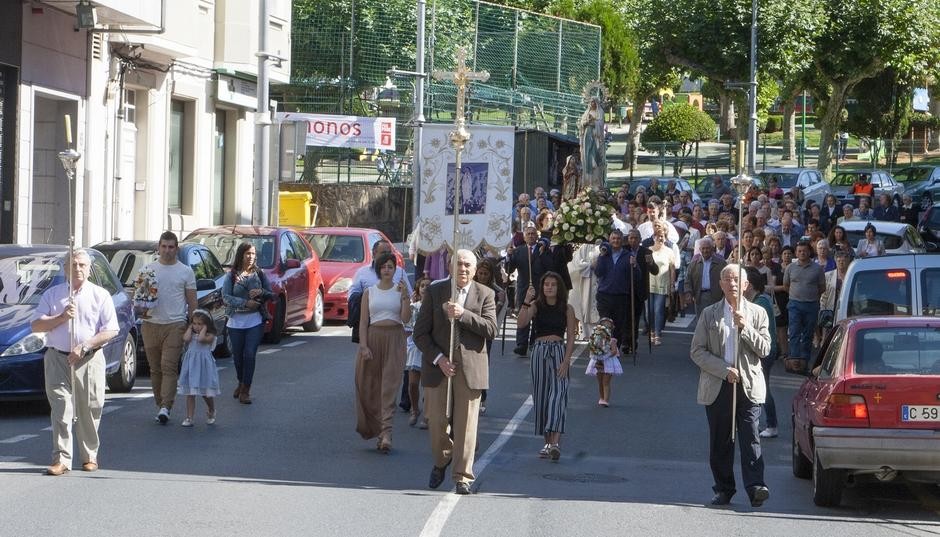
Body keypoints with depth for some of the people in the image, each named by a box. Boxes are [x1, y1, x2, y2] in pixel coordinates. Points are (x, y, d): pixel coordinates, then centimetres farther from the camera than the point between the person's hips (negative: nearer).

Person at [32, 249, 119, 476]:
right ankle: (61, 459, -11)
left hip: (89, 360, 0)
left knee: (89, 410, 3)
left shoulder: (100, 295, 6)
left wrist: (84, 347, -12)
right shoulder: (52, 294, 10)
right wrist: (61, 318, -12)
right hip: (57, 358, 0)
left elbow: (111, 330, -1)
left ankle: (90, 456, 17)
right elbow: (36, 325, 4)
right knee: (61, 409, -8)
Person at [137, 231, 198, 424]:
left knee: (169, 366, -13)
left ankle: (165, 407, -18)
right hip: (151, 323, 3)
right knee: (155, 368, 6)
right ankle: (160, 405, 14)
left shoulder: (185, 272, 6)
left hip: (175, 325, -3)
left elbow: (192, 302, 7)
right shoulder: (147, 270, 10)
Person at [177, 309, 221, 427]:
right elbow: (186, 338, -12)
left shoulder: (209, 336, -2)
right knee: (190, 393, -1)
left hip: (204, 366, -3)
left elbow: (201, 339, -20)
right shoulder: (190, 334, 9)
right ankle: (189, 418, 0)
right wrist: (190, 328, 1)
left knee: (206, 392, 7)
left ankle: (211, 412, 34)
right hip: (191, 366, 3)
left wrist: (204, 328, -8)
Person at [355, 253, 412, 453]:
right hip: (373, 337, 2)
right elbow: (363, 322, 4)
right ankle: (373, 427, 19)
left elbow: (406, 318, -5)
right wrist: (363, 346, -7)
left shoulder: (401, 290, 6)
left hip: (394, 339, -2)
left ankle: (386, 433, -16)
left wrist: (405, 296, -15)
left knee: (389, 386, -9)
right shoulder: (369, 292, 8)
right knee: (368, 386, 3)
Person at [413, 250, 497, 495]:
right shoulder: (434, 291, 4)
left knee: (466, 424, -3)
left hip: (470, 369, -1)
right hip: (438, 366, 1)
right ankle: (441, 463, 31)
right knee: (437, 422, 5)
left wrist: (463, 314, -19)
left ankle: (463, 476, 4)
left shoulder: (485, 295, 5)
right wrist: (438, 358, -10)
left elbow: (491, 329, -8)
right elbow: (420, 332, 2)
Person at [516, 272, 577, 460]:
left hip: (560, 352, -2)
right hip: (540, 352, 2)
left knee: (558, 395, -14)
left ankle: (555, 443, -26)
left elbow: (571, 338, 2)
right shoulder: (536, 306, 5)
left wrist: (566, 361, -8)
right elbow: (522, 321, -13)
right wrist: (526, 302, -24)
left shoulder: (567, 309, 4)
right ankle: (547, 442, 15)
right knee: (541, 397, 5)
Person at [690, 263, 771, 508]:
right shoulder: (709, 314, 8)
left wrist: (745, 327, -12)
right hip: (717, 385, 1)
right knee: (720, 441, 5)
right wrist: (724, 370, -9)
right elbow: (697, 351, 3)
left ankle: (755, 486, -19)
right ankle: (723, 489, 13)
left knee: (750, 437, -12)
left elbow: (764, 349, 1)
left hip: (748, 386, -1)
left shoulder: (757, 313, 8)